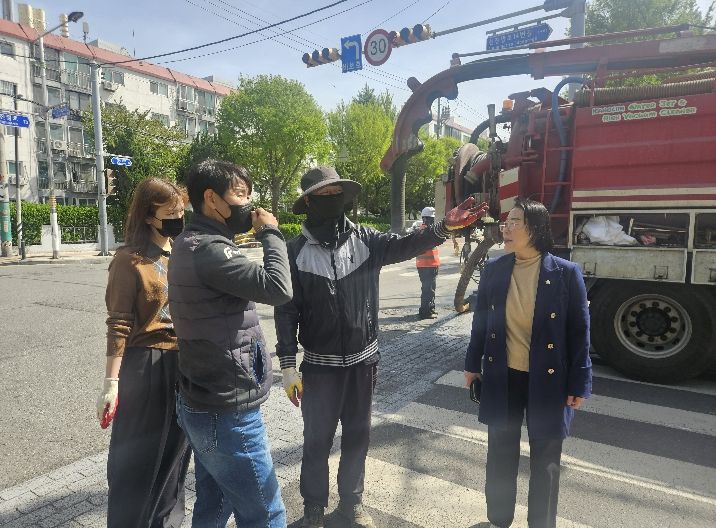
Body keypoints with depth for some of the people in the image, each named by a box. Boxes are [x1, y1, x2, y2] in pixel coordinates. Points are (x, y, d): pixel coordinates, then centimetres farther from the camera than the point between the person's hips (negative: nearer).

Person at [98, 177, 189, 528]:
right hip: (144, 366, -6)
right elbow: (119, 326, -12)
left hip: (184, 364, 6)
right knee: (138, 457, 9)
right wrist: (111, 383, -13)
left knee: (175, 451, 19)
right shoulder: (130, 259, -12)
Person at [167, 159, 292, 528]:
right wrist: (270, 233, -16)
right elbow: (278, 288, -28)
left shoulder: (190, 244, 10)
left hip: (203, 404, 10)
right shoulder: (208, 249, -22)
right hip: (226, 413, -10)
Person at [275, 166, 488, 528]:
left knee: (357, 437, 17)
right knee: (317, 440, 12)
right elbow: (286, 311, -8)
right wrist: (288, 366, -10)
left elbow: (404, 246, -16)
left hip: (362, 361, 2)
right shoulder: (296, 250, -9)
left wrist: (445, 227, -32)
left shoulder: (365, 240, -2)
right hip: (320, 365, -2)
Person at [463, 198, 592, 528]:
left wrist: (579, 383, -6)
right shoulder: (493, 270, -2)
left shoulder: (566, 273, -11)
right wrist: (473, 364, 9)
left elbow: (579, 331, -6)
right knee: (501, 455, 17)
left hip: (547, 381, -2)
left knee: (545, 461, 15)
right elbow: (481, 321, 6)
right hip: (502, 378, 3)